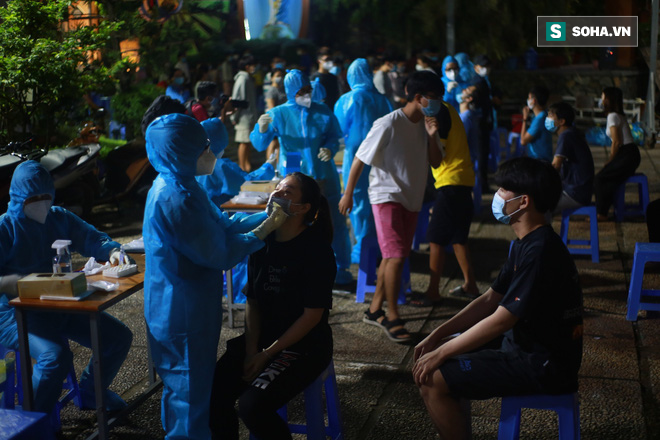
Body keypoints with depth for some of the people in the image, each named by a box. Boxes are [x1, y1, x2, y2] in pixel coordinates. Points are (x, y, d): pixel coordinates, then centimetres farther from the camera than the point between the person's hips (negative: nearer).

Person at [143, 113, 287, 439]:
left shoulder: (177, 186, 6)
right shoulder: (175, 198, -27)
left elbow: (222, 230, 9)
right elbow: (218, 255, -21)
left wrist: (267, 215, 1)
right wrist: (263, 231, -13)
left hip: (185, 310, 10)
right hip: (183, 314, -10)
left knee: (185, 388, 24)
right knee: (190, 391, 5)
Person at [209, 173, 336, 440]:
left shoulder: (316, 250, -14)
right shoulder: (262, 242, 3)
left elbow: (313, 315, -14)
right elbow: (253, 302, 5)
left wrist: (267, 354, -13)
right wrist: (251, 351, -8)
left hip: (304, 345, -5)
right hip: (262, 338, 6)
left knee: (253, 406, -24)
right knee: (213, 393, -15)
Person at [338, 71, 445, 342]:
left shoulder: (425, 125, 6)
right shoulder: (389, 124, -16)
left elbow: (436, 162, 6)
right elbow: (360, 158, -12)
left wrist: (432, 136, -11)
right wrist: (348, 194, -9)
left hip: (411, 199, 7)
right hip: (387, 196, -7)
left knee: (392, 257, 11)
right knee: (396, 256, -14)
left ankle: (375, 310, 23)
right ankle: (392, 317, -3)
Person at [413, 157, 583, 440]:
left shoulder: (539, 252, -24)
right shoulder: (526, 244, 8)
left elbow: (500, 320, -25)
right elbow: (490, 299, 11)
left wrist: (440, 354, -17)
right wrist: (436, 336, 4)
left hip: (543, 366, -10)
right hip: (524, 343, 10)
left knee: (431, 380, -16)